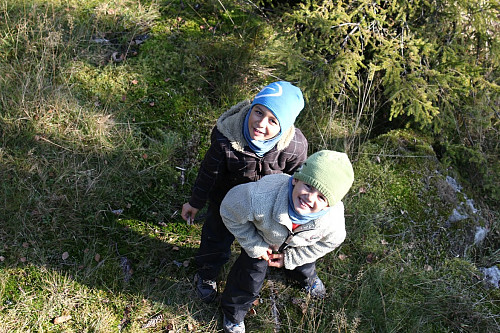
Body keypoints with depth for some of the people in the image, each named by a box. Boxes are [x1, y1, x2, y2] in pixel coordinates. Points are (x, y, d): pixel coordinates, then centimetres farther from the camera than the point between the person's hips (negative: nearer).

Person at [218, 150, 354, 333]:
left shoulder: (333, 219, -41)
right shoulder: (261, 196, -51)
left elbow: (331, 241, -14)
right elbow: (230, 212, -28)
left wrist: (290, 258, -7)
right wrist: (255, 246, -18)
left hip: (298, 244, 3)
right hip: (261, 236, -2)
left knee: (303, 266, 31)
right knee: (250, 278, 8)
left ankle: (308, 278, 71)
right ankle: (233, 315, 41)